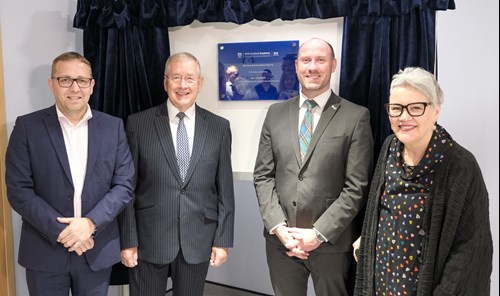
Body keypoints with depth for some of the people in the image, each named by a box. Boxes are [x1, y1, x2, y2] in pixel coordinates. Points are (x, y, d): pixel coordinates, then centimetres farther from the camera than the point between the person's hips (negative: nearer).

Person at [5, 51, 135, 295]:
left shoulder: (113, 126, 0)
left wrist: (90, 223, -15)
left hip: (97, 250, 1)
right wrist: (60, 230, -15)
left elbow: (125, 185, -2)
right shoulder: (27, 126, -3)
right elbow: (18, 189, -7)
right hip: (45, 251, -1)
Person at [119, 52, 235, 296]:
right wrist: (128, 240, -3)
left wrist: (222, 240, 0)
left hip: (198, 241, 2)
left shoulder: (219, 127, 2)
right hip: (149, 240, -1)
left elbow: (225, 189, 3)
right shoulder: (138, 124, -2)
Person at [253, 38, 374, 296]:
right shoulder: (276, 113, 6)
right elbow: (263, 176, 4)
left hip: (332, 242, -2)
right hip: (280, 240, 3)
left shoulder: (356, 116, -4)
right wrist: (279, 227, -7)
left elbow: (357, 186, -8)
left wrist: (319, 233, -12)